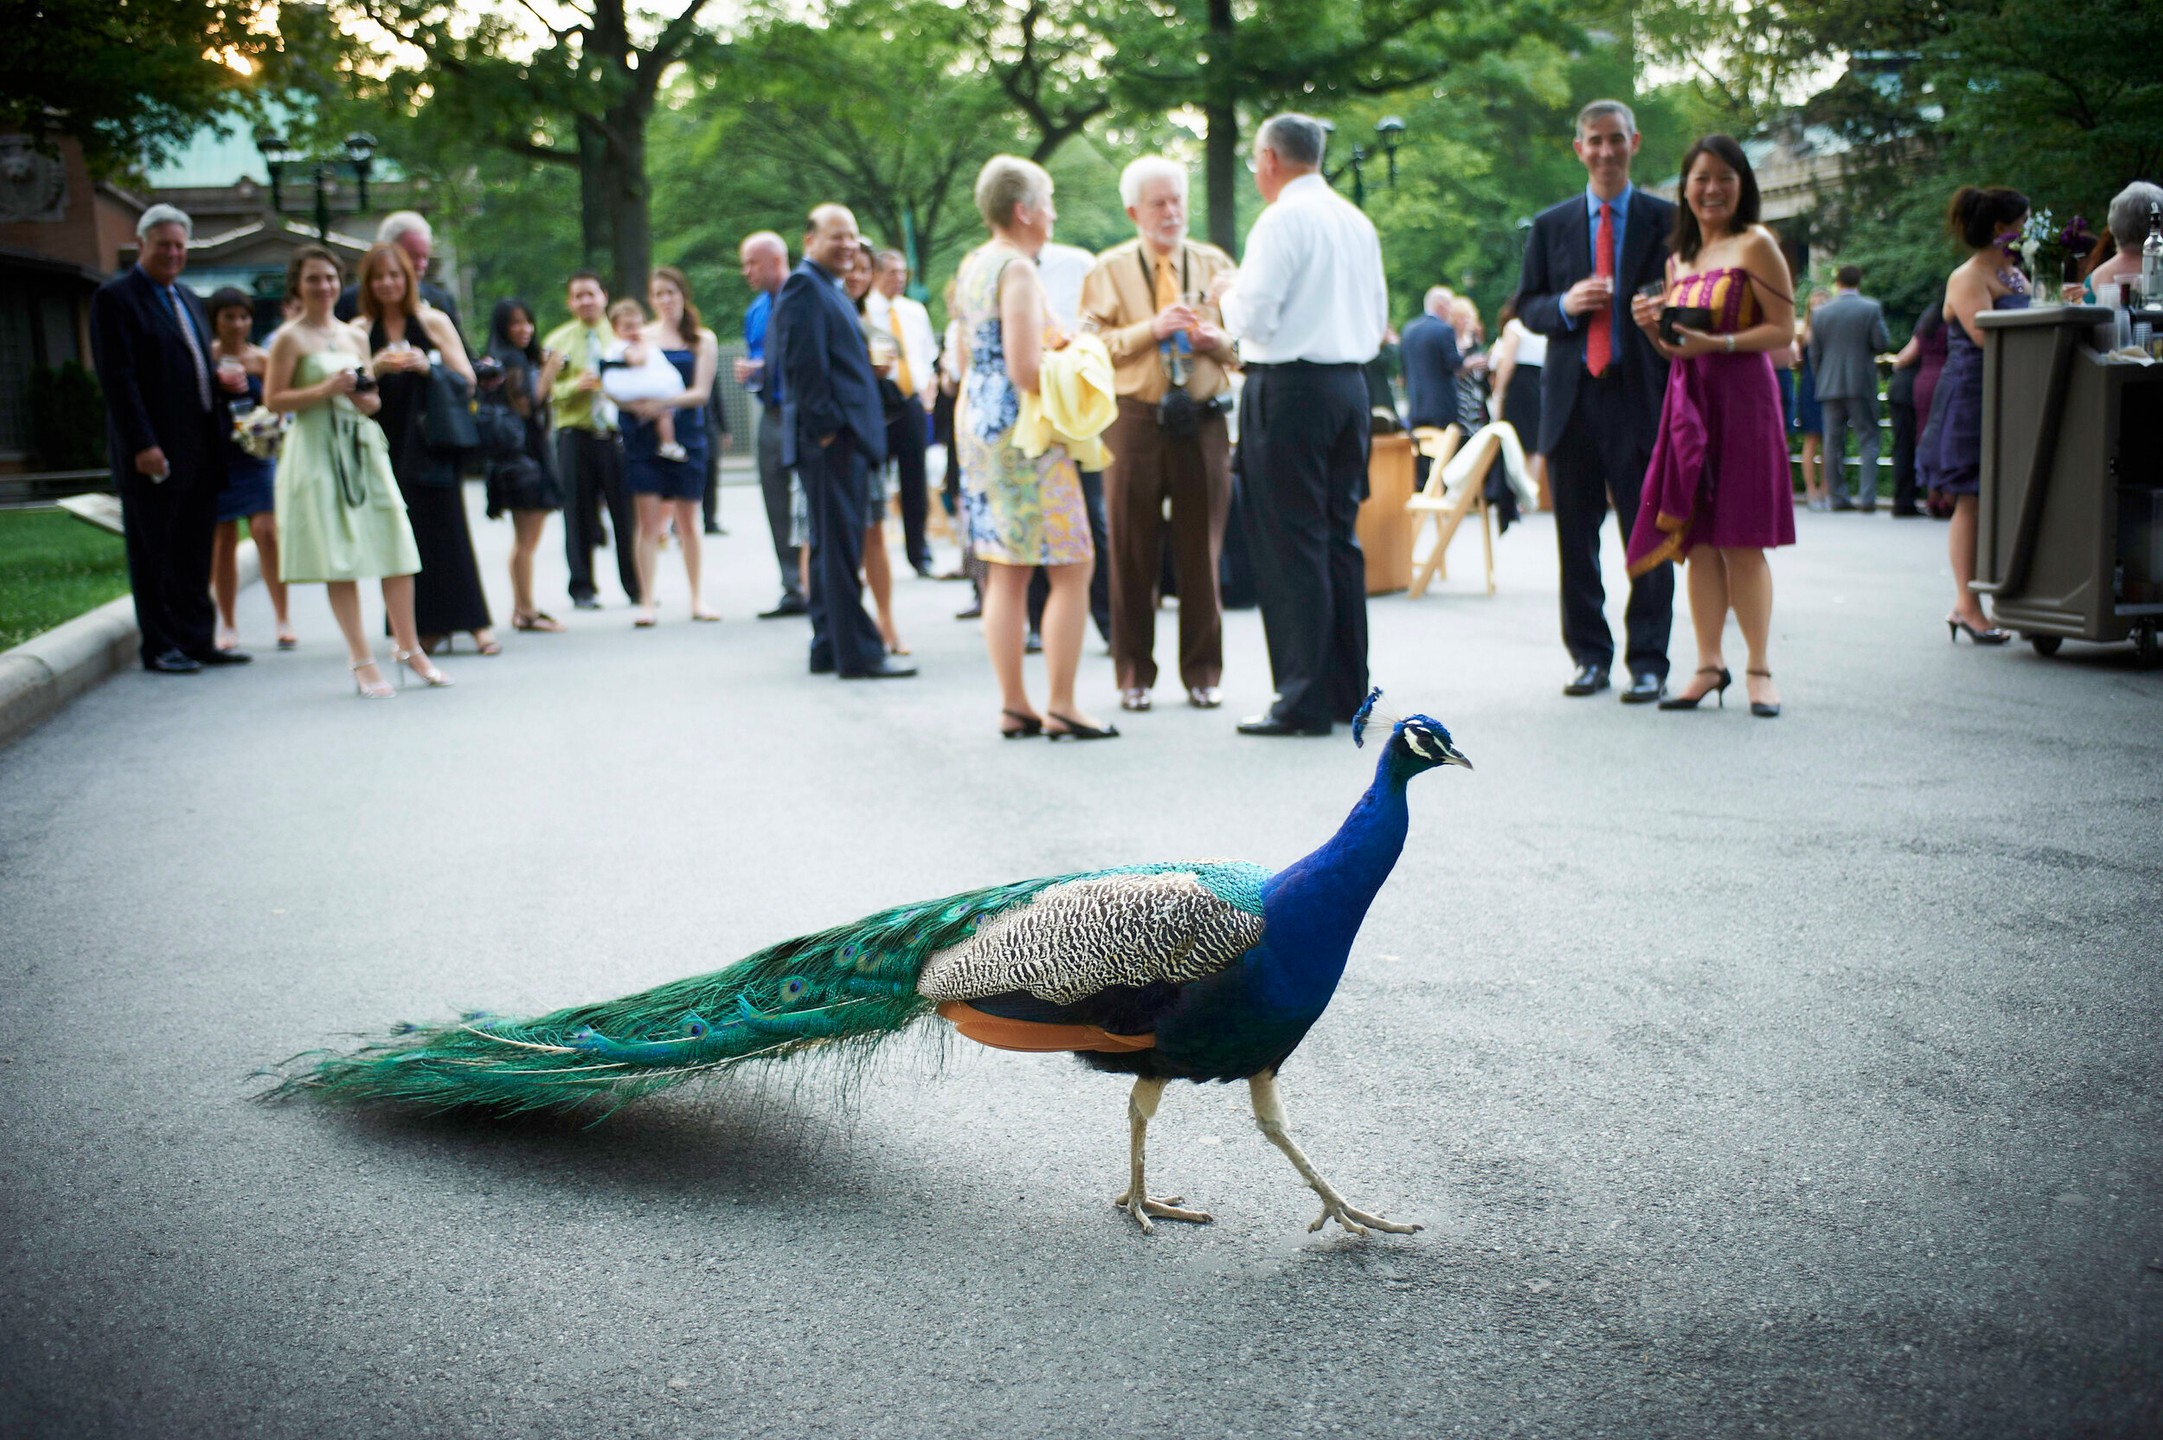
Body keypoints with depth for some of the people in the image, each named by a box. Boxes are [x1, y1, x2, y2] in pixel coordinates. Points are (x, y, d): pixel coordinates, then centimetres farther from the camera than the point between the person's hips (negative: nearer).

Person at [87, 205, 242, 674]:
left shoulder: (187, 298, 19)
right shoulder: (115, 298, -6)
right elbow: (117, 377, -14)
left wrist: (222, 424, 11)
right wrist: (142, 444, -20)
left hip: (201, 453, 8)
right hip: (153, 454, -7)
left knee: (195, 553, 11)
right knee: (153, 555, 0)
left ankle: (197, 640, 17)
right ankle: (160, 648, 6)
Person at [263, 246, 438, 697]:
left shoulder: (355, 336, 15)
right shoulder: (290, 338, 0)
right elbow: (274, 398, -6)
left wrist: (367, 399, 0)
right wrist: (325, 390, -16)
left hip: (363, 447, 5)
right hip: (318, 451, -5)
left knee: (394, 546, -1)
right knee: (339, 557, -4)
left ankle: (409, 647, 10)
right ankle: (361, 659, 1)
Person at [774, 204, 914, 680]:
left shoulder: (831, 290, 21)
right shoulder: (804, 285, -9)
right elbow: (803, 363, -17)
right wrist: (825, 426, -18)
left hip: (846, 438, 10)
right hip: (831, 441, -10)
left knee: (832, 547, 13)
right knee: (840, 548, -8)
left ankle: (829, 649, 18)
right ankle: (857, 653, -6)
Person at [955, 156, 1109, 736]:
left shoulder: (971, 266, 14)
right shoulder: (1017, 270, -14)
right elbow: (1025, 369, -22)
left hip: (977, 421, 9)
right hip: (1024, 429, -9)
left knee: (1005, 572, 10)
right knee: (1072, 569, -3)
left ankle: (1013, 706, 12)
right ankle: (1060, 708, -3)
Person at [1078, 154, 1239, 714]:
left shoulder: (1215, 264, 11)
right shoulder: (1109, 270, 6)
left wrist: (1217, 340, -10)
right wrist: (1151, 329, -14)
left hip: (1203, 421, 1)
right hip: (1135, 420, -1)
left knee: (1201, 552, 4)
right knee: (1132, 552, 2)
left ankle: (1203, 673, 14)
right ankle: (1134, 673, 12)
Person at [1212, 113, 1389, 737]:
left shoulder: (1282, 221, -10)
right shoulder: (1357, 222, 14)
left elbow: (1253, 315, -14)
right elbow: (1378, 320, 18)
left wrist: (1227, 291, 5)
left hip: (1290, 387, -8)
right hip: (1350, 384, 8)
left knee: (1290, 544, -5)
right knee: (1339, 537, 12)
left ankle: (1304, 702, -5)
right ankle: (1348, 689, 16)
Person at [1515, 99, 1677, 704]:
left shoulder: (1665, 220, 5)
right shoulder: (1550, 225, 12)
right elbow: (1526, 306, 12)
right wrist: (1564, 305, -8)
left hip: (1641, 397, -2)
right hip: (1572, 398, 3)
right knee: (1576, 538, 7)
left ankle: (1648, 660, 6)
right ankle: (1590, 655, 17)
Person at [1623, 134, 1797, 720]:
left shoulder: (1756, 244, -3)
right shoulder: (1679, 257, 17)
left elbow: (1784, 331, -8)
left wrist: (1716, 343, -18)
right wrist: (1653, 326, 2)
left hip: (1741, 398, -6)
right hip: (1687, 402, 6)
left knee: (1739, 540, -5)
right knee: (1697, 540, 5)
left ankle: (1758, 667, 4)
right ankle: (1709, 666, 11)